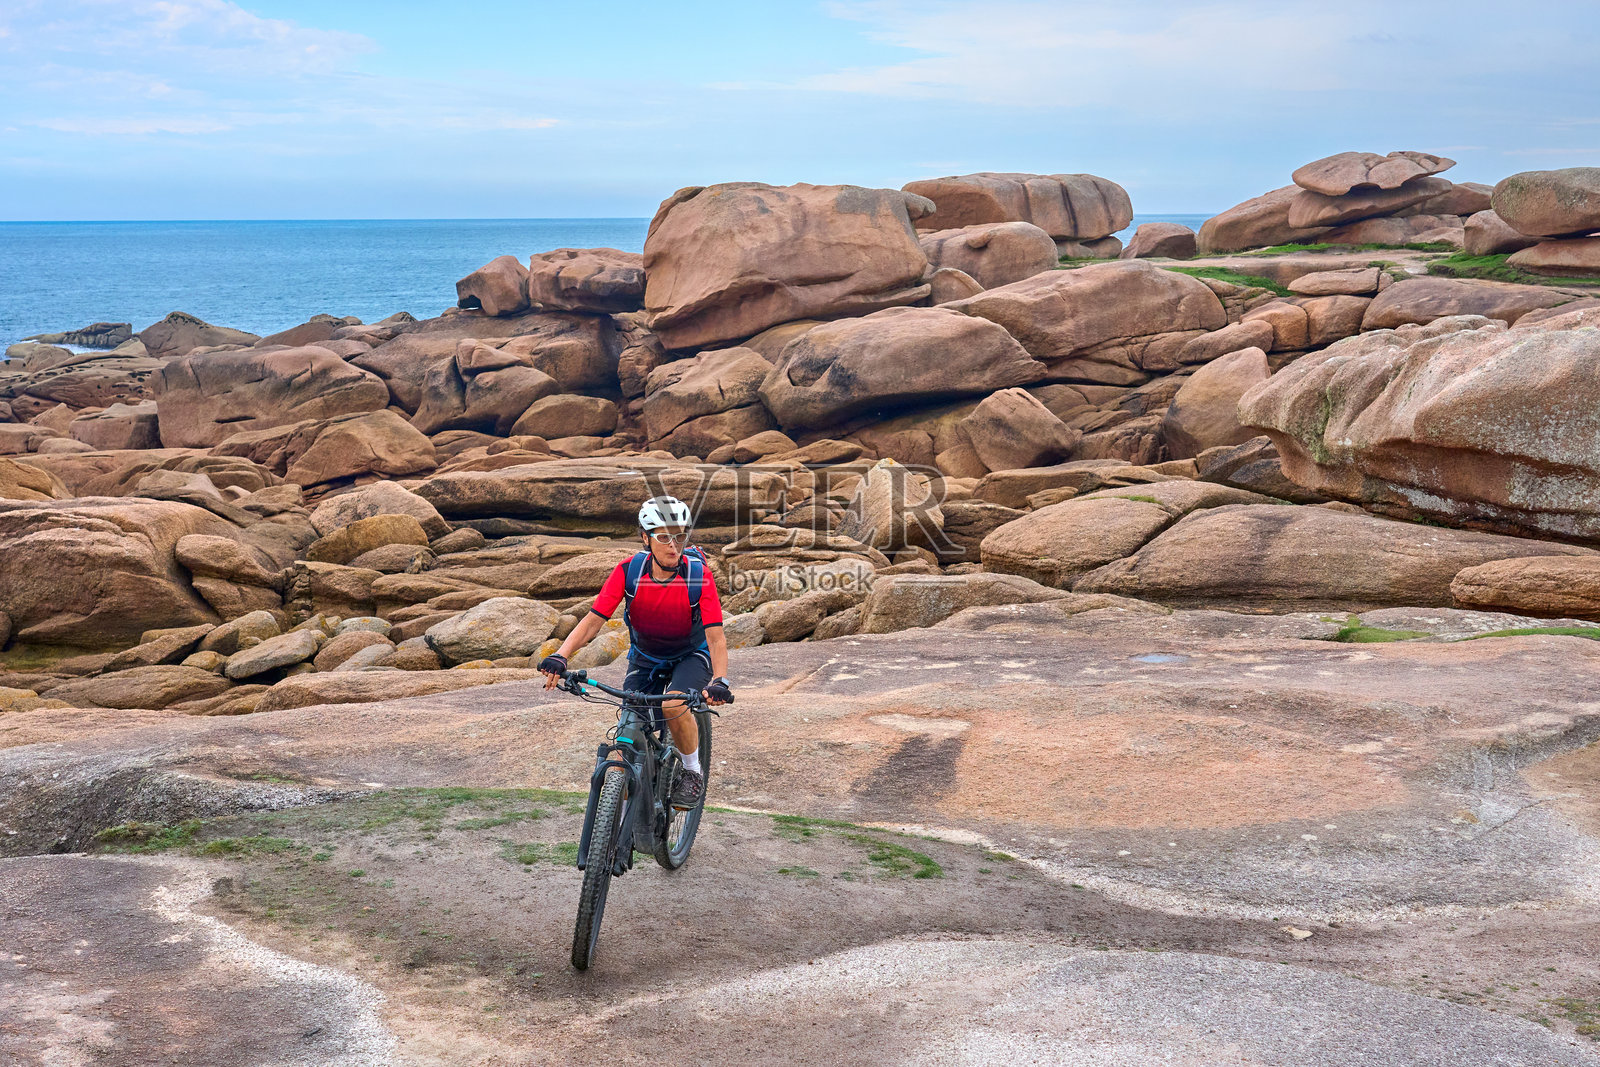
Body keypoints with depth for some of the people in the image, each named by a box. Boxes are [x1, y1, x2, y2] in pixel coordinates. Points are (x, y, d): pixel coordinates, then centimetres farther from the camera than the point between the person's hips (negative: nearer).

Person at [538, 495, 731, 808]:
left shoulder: (698, 574, -25)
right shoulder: (629, 571, -21)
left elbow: (716, 637, -29)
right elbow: (593, 620, -23)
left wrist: (719, 681, -46)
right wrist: (559, 657, -39)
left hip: (691, 656, -2)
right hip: (645, 659, 3)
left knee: (674, 706, -32)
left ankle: (693, 772, -5)